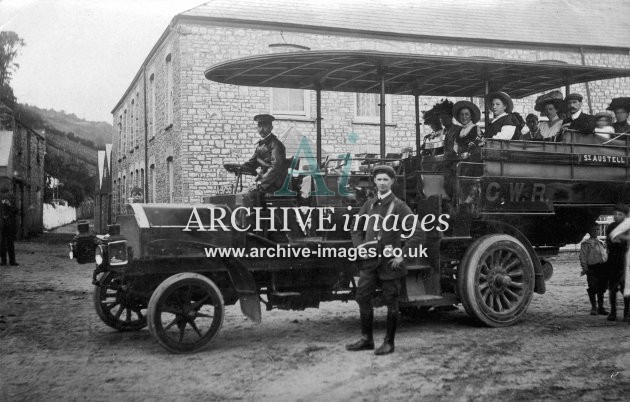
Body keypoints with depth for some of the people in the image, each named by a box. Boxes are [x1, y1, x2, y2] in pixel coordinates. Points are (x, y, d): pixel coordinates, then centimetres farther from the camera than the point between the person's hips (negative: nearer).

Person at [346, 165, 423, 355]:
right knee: (362, 297, 5)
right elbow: (356, 229, 21)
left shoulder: (399, 206, -5)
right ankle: (366, 339, 18)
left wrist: (403, 255, -12)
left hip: (390, 261, -5)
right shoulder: (369, 204, 10)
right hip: (370, 261, 5)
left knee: (391, 302, 2)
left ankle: (389, 343, 13)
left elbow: (417, 232, -10)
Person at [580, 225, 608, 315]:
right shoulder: (585, 244, 2)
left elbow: (606, 254, 23)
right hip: (592, 268, -5)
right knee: (593, 288, -6)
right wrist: (584, 268, -10)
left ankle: (601, 307, 18)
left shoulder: (601, 242, 19)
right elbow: (583, 257, -2)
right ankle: (594, 308, 7)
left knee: (602, 288, 9)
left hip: (603, 267, 5)